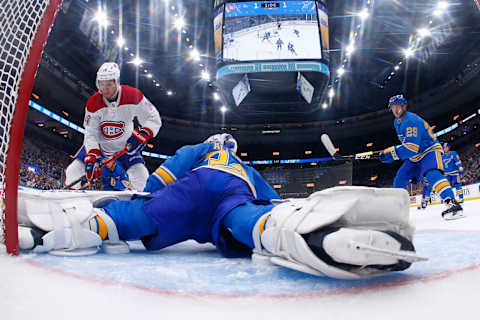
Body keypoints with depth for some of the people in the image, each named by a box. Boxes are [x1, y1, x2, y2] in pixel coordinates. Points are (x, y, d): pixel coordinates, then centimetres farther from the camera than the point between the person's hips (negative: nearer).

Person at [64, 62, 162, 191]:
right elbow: (90, 134, -18)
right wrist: (91, 157, -32)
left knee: (141, 175, -17)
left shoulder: (133, 96, -24)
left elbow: (153, 119, -17)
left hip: (125, 145, -1)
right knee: (73, 171, -5)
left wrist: (142, 135, -33)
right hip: (99, 144, 1)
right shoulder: (93, 103, -21)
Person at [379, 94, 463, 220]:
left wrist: (392, 153, -33)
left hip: (430, 151, -9)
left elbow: (413, 147, -33)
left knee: (432, 174, -36)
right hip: (415, 157, 9)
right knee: (399, 180, 6)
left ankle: (452, 204, -48)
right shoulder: (397, 122, 6)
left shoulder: (412, 120, -25)